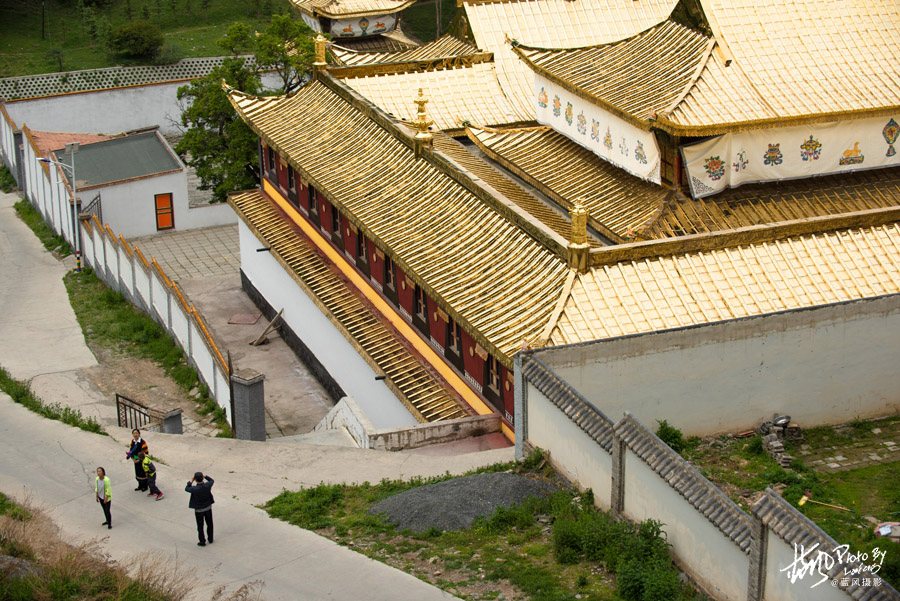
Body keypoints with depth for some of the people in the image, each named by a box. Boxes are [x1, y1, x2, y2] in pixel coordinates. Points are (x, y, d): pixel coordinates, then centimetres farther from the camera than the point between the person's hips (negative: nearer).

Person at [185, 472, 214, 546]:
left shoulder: (195, 489, -32)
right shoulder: (207, 486, -23)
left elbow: (186, 489, -10)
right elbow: (212, 481, 1)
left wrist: (191, 481, -10)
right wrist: (205, 476, -3)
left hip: (199, 510, -3)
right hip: (208, 508, 3)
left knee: (200, 526, 14)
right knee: (209, 524, 22)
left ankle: (202, 542, 25)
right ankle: (210, 539, 36)